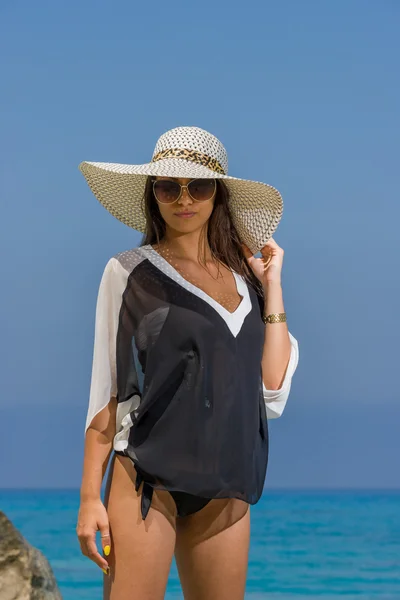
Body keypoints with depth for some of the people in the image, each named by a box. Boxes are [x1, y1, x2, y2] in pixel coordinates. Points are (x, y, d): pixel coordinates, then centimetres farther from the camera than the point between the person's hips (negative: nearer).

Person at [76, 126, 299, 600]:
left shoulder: (244, 277, 11)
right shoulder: (130, 272, 1)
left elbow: (274, 393, 4)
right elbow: (104, 390, 1)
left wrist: (271, 286, 5)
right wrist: (90, 496, -6)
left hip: (225, 488, 4)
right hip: (148, 475, -4)